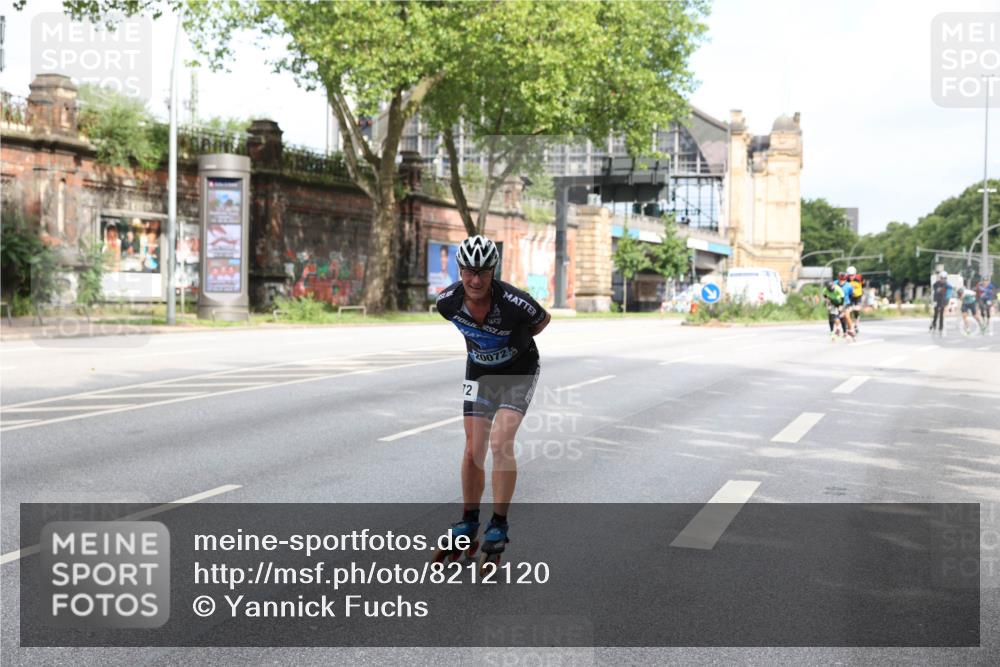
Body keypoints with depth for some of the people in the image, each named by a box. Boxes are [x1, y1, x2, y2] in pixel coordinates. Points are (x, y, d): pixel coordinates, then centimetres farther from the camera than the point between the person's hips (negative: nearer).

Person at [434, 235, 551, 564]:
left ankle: (499, 525, -4)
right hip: (479, 372, 4)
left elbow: (543, 320, -9)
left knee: (500, 442, -17)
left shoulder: (514, 302, -32)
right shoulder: (447, 301, -21)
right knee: (473, 449, 1)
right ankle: (469, 521, 18)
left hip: (519, 371, -3)